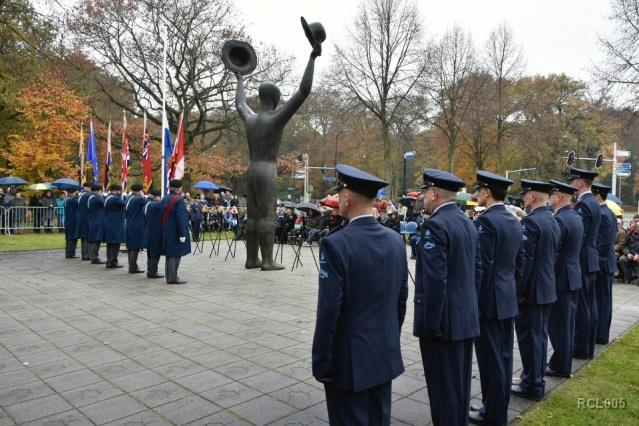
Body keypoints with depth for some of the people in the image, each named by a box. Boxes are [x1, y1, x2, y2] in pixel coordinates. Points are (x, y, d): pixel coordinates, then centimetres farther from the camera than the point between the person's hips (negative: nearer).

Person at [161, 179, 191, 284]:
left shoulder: (165, 199, 9)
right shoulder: (178, 200, -16)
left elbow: (163, 215, 13)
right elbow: (180, 218, -20)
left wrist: (165, 229, 18)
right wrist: (182, 234, -18)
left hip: (166, 231, 8)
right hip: (176, 232, -8)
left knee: (169, 254, 15)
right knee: (175, 255, -2)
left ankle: (169, 276, 22)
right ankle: (172, 277, 1)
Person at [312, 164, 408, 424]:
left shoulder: (335, 244, -21)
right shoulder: (396, 240, -1)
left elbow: (329, 311, -20)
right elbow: (401, 299, 7)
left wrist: (321, 362, -9)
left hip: (348, 360, -6)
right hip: (386, 355, 6)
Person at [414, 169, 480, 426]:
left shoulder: (436, 224, -18)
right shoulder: (468, 223, 10)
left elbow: (434, 279, -23)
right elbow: (476, 271, 14)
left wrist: (431, 322, -18)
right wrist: (470, 306, 20)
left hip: (444, 320, -9)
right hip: (466, 317, 9)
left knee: (443, 386, 3)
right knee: (460, 383, 19)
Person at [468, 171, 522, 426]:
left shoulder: (486, 221, -17)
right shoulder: (514, 221, 10)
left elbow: (482, 267, -19)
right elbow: (516, 262, 14)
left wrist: (475, 302, -13)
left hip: (490, 300, -9)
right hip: (508, 298, 9)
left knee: (490, 358, 2)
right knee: (503, 355, 16)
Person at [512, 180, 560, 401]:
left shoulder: (530, 221, -19)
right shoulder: (553, 221, 10)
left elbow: (523, 260, -21)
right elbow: (552, 255, 16)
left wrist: (517, 292, -16)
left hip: (531, 290, -9)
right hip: (547, 287, 9)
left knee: (529, 337, 1)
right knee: (539, 335, 17)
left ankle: (532, 386, 11)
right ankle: (536, 380, 29)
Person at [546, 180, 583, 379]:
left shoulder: (559, 219, -20)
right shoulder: (575, 217, 10)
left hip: (561, 278, -9)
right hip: (573, 276, 10)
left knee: (558, 323, 1)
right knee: (567, 322, 17)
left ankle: (560, 366, 11)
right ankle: (564, 361, 28)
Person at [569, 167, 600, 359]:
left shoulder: (583, 204, -17)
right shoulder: (594, 203, 13)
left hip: (582, 261, -10)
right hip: (591, 260, 10)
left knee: (581, 306, -2)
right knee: (589, 305, 14)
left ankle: (581, 349, 6)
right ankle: (588, 347, 24)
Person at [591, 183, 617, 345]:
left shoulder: (600, 215, -18)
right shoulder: (610, 213, 12)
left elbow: (603, 244, -22)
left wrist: (596, 263, -17)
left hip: (601, 264, -10)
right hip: (609, 263, 10)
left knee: (600, 300, -1)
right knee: (605, 299, 15)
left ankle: (600, 336, 7)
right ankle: (603, 334, 24)